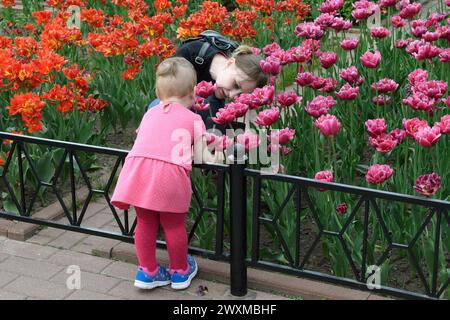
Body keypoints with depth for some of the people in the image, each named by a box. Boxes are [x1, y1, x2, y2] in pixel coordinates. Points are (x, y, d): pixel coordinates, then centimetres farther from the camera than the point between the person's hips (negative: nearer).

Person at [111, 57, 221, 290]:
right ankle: (180, 272, 30)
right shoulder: (193, 119, 17)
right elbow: (201, 156, 10)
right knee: (174, 225, 13)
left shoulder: (150, 114, 28)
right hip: (170, 171, -3)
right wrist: (217, 160, 31)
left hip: (137, 166, 3)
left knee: (145, 223, 18)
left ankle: (148, 271, 28)